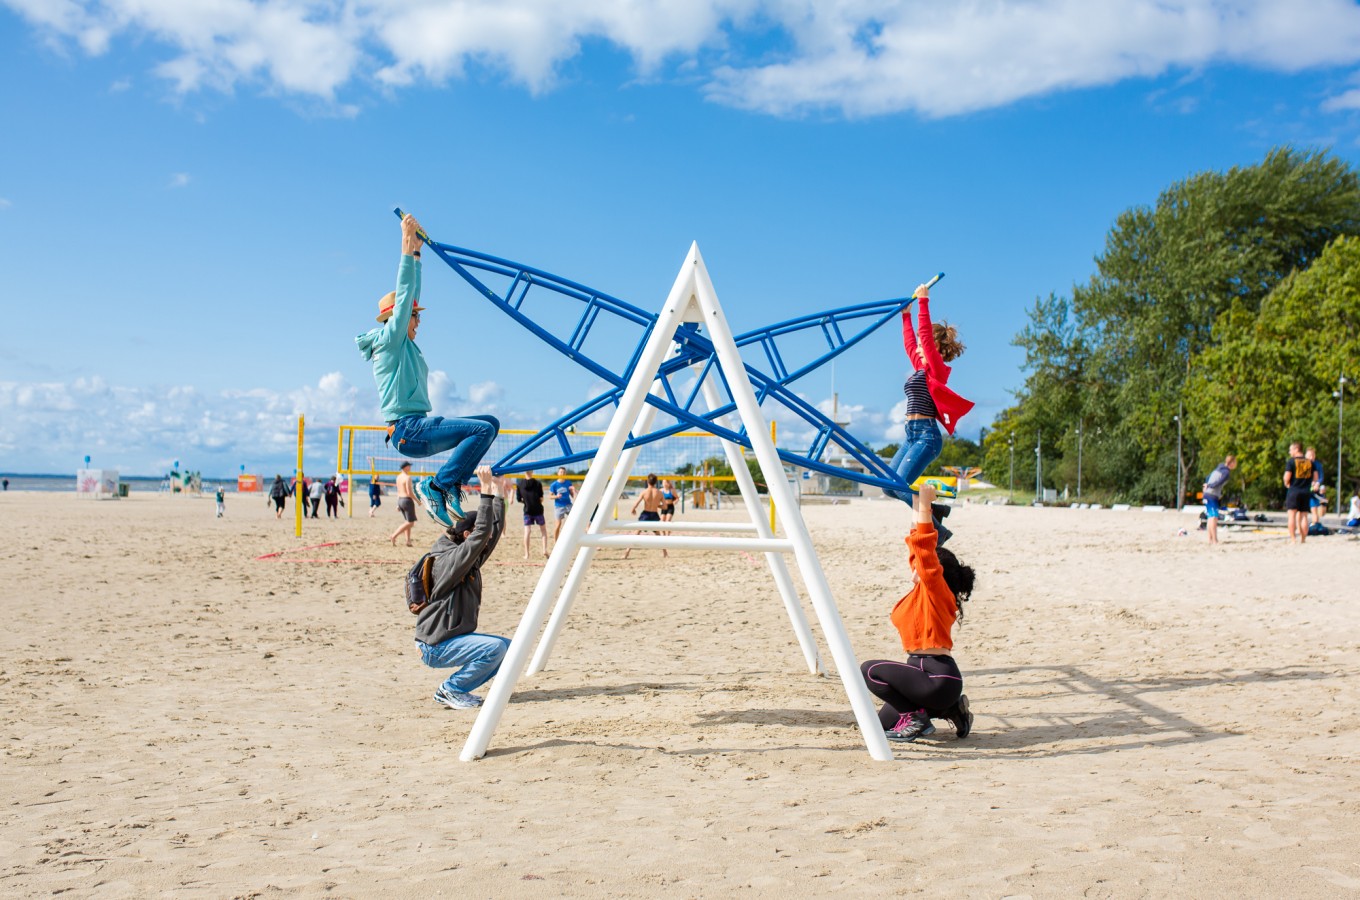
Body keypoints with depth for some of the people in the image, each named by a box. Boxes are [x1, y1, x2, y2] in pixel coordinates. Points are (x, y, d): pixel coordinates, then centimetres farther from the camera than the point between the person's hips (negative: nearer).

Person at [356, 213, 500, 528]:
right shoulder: (389, 339, -5)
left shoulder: (404, 343, 19)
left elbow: (412, 294, 22)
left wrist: (416, 251, 24)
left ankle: (452, 486, 3)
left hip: (418, 427, 10)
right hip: (408, 431, -10)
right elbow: (403, 295, -12)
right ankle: (435, 486, -15)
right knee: (483, 428, -21)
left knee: (490, 423, 11)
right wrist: (407, 245, -12)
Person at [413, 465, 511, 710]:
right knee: (494, 647, -25)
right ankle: (450, 690, -7)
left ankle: (456, 689, 10)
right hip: (436, 646, -10)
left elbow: (495, 531, 15)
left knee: (508, 649, 6)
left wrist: (499, 496, 15)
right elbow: (481, 533, -30)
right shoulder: (449, 560, -19)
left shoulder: (472, 560, 8)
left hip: (455, 638, 10)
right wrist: (486, 492, -29)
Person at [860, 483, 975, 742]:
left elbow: (924, 549, -23)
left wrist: (924, 506, -23)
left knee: (870, 670, -14)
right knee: (884, 722, 13)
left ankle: (915, 717, -4)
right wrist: (918, 511, 24)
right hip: (926, 675, 10)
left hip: (938, 679, -10)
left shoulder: (935, 589, -11)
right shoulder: (924, 592, 13)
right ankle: (949, 708, 15)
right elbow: (920, 548, 22)